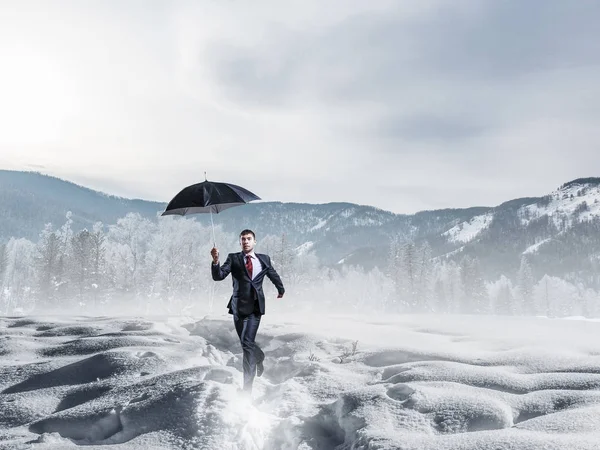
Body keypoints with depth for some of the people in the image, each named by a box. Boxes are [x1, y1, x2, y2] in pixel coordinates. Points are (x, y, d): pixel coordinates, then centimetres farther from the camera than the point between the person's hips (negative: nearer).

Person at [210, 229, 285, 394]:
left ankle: (247, 387, -8)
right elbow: (218, 276, -9)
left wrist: (281, 289, 40)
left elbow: (274, 275, 26)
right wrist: (215, 261, -27)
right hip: (238, 306, 2)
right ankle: (259, 357, 45)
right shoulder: (233, 258, 3)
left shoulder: (264, 259, 8)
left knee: (247, 342, -15)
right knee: (246, 344, 11)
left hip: (255, 307, -2)